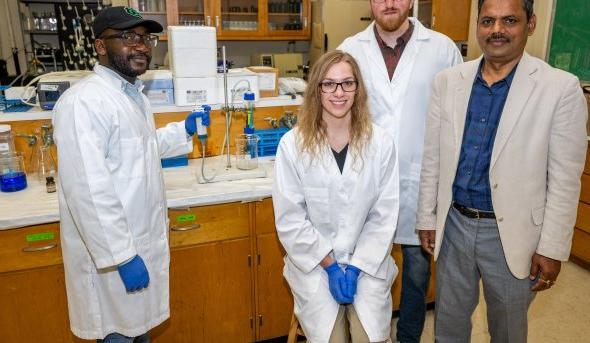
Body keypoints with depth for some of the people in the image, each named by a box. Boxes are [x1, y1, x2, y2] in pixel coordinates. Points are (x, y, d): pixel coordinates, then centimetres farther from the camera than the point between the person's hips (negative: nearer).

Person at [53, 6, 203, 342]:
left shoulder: (133, 92, 7)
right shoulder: (84, 102, -24)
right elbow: (87, 191, -28)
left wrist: (184, 130, 11)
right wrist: (123, 256, -24)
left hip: (143, 239, 9)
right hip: (112, 251, -8)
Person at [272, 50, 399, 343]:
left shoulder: (381, 143, -7)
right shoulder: (293, 144, -11)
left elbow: (384, 216, -3)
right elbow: (290, 219, -7)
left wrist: (356, 266, -8)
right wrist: (329, 264, -7)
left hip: (367, 261, 1)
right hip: (313, 262, -1)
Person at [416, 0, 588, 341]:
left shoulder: (561, 88, -10)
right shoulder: (448, 81, -1)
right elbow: (433, 157, 3)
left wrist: (552, 248, -8)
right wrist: (427, 217, 5)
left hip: (513, 233, -2)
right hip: (454, 225, 3)